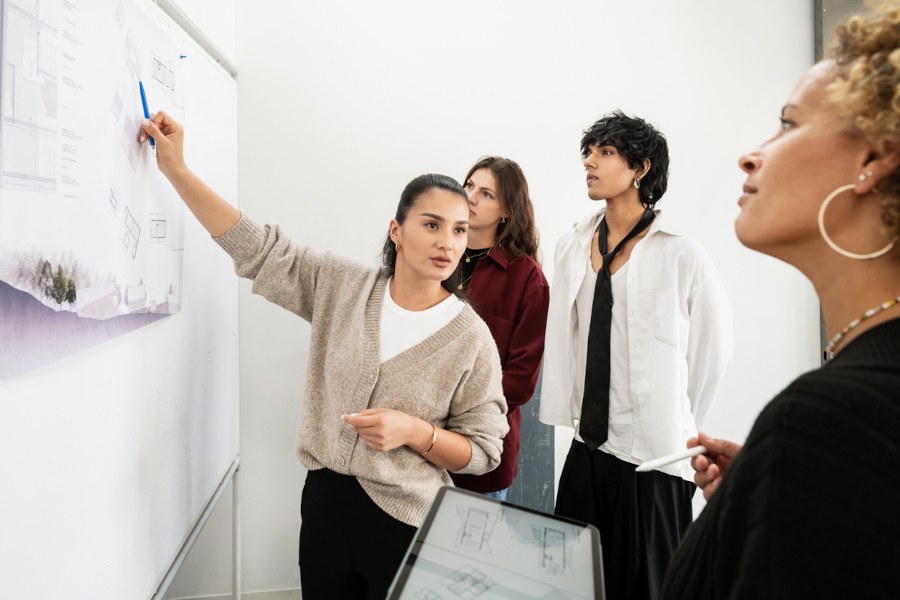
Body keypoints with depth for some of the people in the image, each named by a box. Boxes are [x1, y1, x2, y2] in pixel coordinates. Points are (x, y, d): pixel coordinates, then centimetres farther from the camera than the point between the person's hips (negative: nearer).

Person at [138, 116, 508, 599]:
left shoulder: (471, 337, -11)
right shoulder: (341, 287, -4)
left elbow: (482, 451, -5)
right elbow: (257, 250, -2)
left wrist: (414, 431, -22)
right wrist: (176, 169, -5)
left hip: (404, 523, -2)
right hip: (324, 501, 3)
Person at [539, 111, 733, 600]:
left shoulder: (682, 257, -11)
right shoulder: (571, 248, 5)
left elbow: (713, 350, -3)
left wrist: (676, 426, 4)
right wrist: (572, 416, 8)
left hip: (652, 459, -5)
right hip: (586, 451, 5)